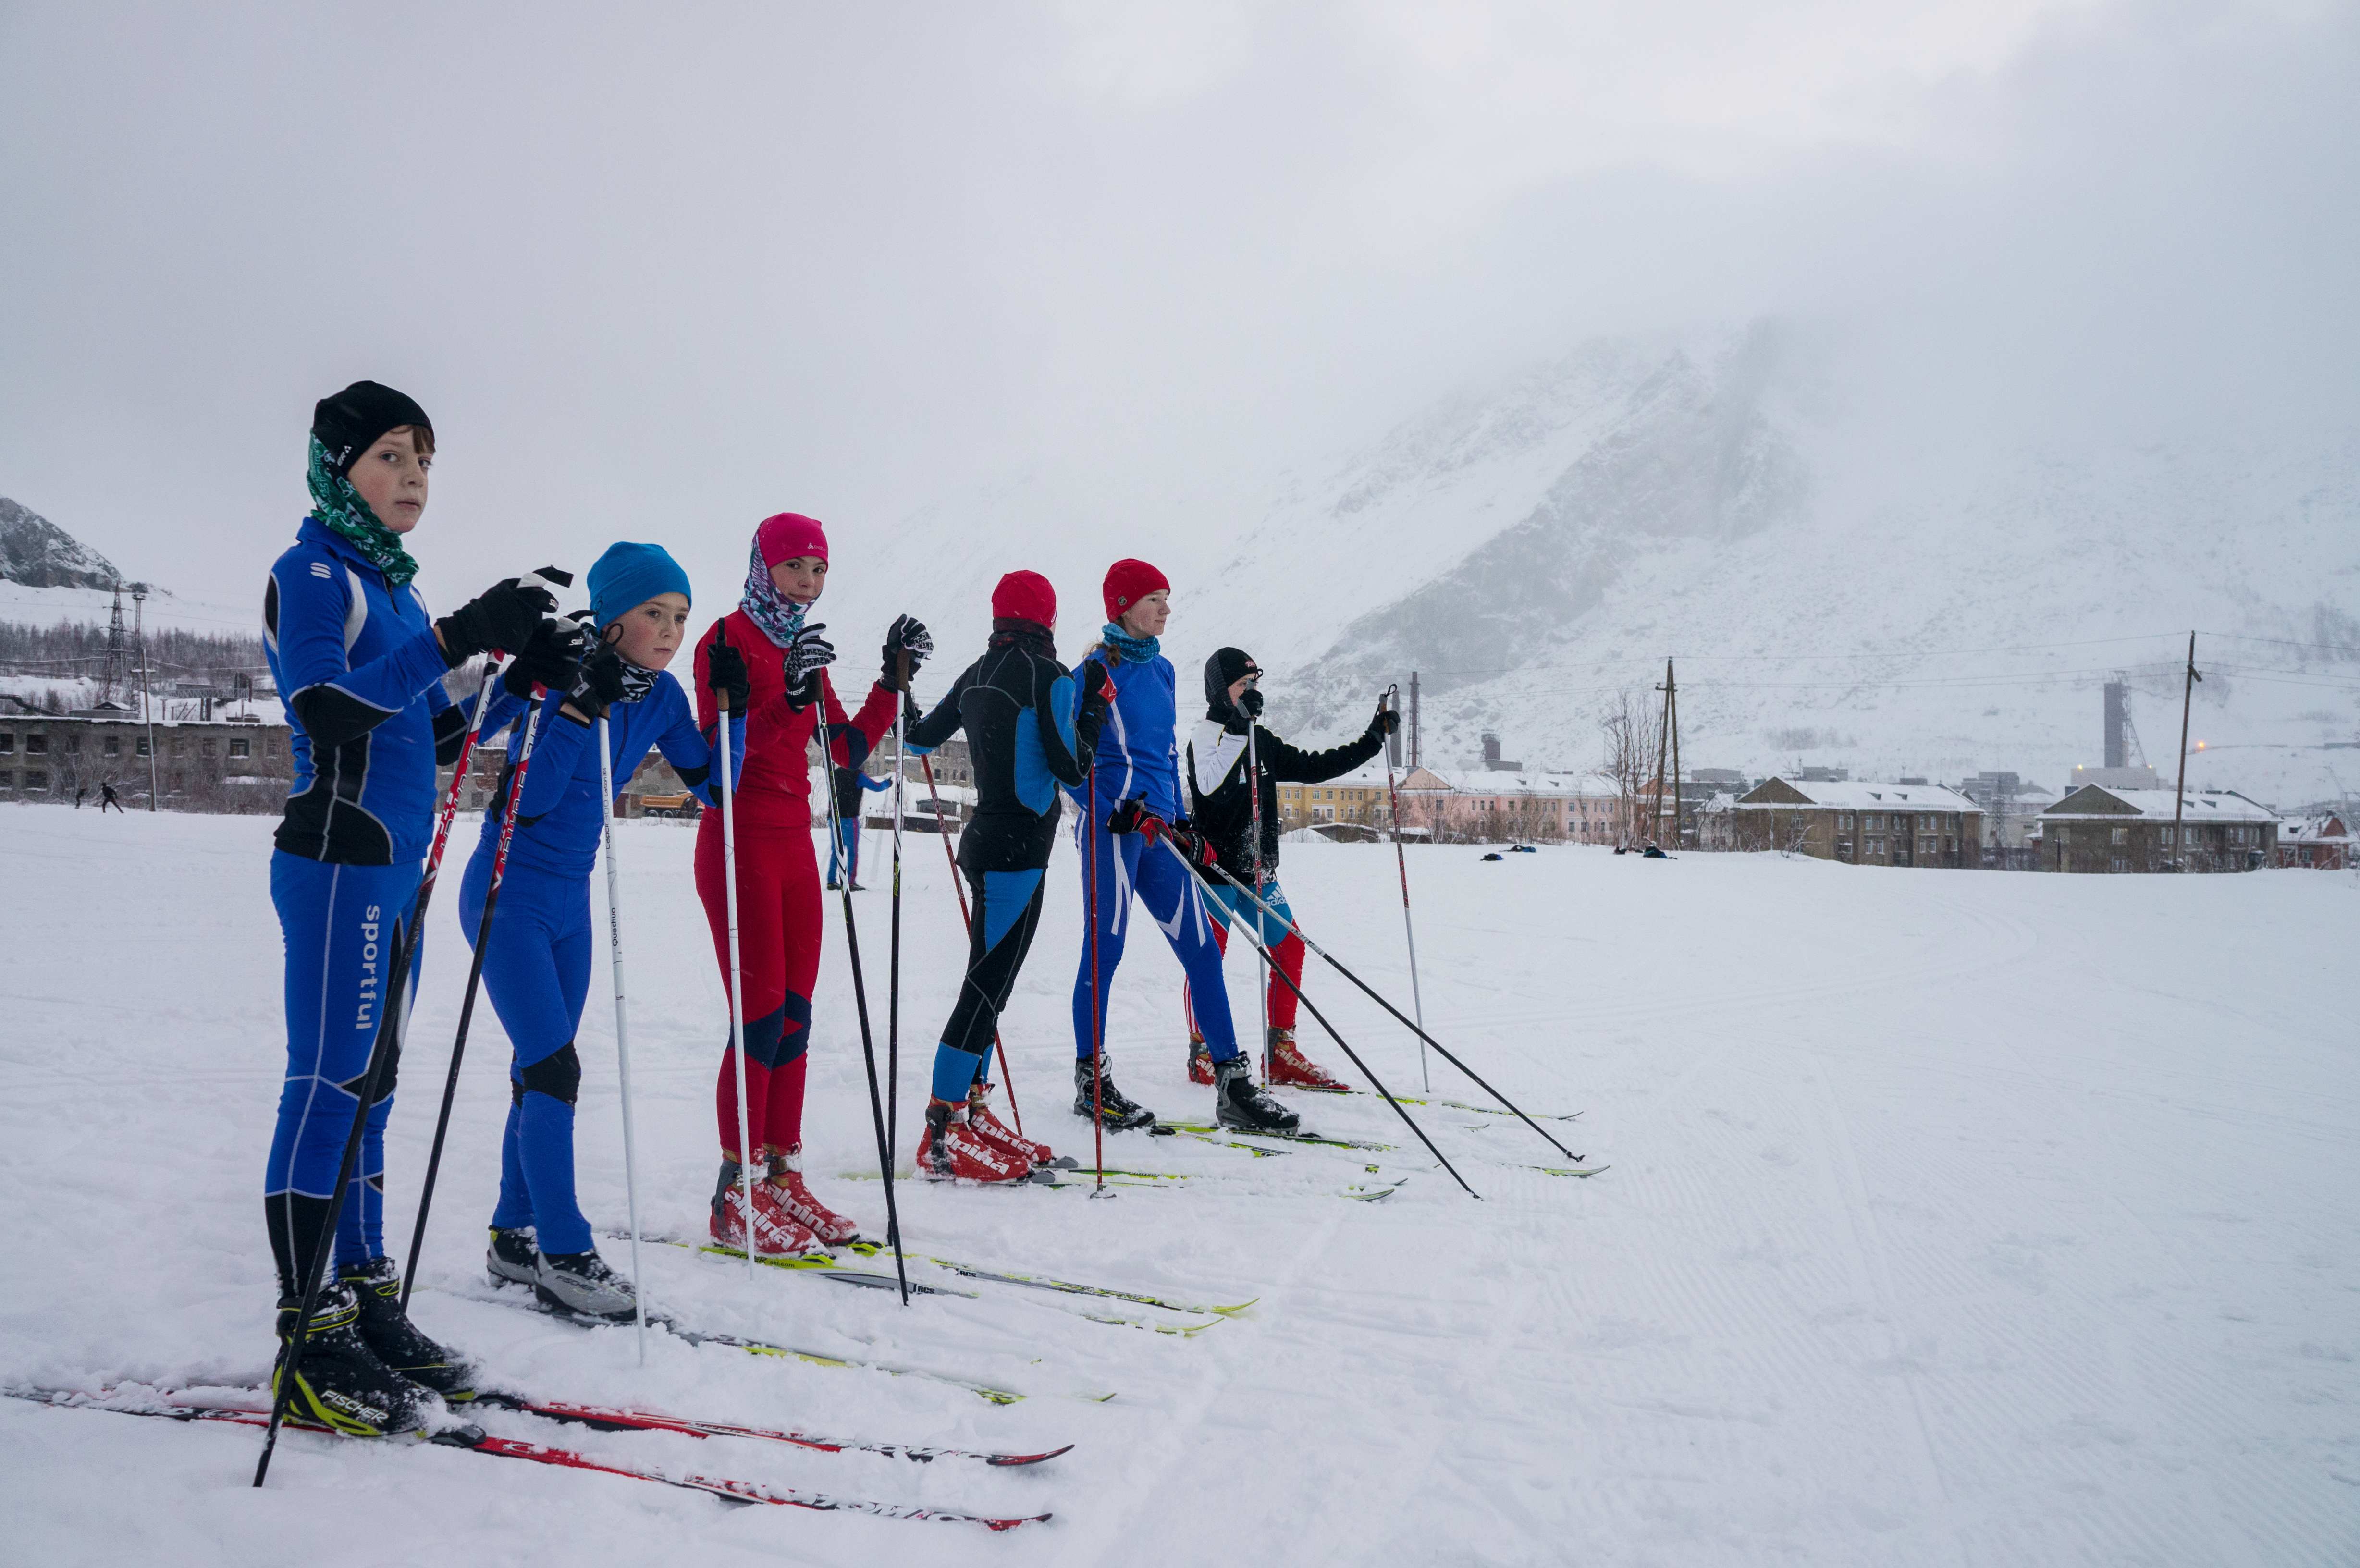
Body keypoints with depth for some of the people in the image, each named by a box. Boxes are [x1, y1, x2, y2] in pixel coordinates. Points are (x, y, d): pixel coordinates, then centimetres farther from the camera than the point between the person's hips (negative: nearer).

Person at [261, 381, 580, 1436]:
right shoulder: (312, 572, -7)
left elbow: (441, 736, 19)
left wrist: (529, 677, 5)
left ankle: (367, 1306, 18)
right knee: (328, 1088, -7)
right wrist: (459, 638, -29)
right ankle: (309, 1342, -2)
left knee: (368, 1090, 11)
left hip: (395, 871, 9)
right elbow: (325, 707, -23)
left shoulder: (391, 587, 18)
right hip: (337, 862, -9)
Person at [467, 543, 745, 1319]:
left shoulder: (660, 695, 1)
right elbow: (530, 799, -25)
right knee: (553, 1070, -11)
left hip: (571, 902, 7)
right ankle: (564, 1255, -4)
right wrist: (582, 706, -31)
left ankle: (515, 1238, 24)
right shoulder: (555, 674, -18)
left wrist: (733, 707, -6)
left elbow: (713, 787, 6)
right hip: (508, 897, -7)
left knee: (543, 1075, 13)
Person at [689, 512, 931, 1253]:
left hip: (794, 841, 8)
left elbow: (848, 750, 14)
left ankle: (782, 1177, 13)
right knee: (763, 1014, -10)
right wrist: (788, 697, -29)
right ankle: (737, 1191, -3)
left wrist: (892, 680, 5)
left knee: (795, 1016, 7)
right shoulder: (726, 640, -7)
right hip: (739, 841, -8)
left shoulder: (805, 650, 16)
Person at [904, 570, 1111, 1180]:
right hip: (1021, 847, -9)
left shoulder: (976, 677, 11)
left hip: (985, 840, 9)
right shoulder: (1048, 677, -11)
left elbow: (919, 740, 21)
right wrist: (1096, 705, 0)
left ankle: (971, 1113, 21)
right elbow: (1072, 767, -13)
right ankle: (941, 1137, -8)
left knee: (991, 982, 15)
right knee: (988, 985, -8)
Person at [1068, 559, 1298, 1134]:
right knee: (1105, 949, -1)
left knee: (1202, 951, 2)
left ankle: (1233, 1085, 3)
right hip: (1115, 823, -7)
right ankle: (1091, 1080, 12)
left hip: (1158, 829, 7)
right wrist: (1110, 811, -17)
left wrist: (1183, 825, 20)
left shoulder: (1160, 669, 17)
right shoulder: (1099, 669, -5)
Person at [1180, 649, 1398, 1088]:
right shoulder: (1205, 736, -8)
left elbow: (1312, 768, 19)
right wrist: (1237, 728, -29)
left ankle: (1282, 1053, 11)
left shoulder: (1261, 741, 14)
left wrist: (1373, 739, 17)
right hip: (1215, 869, -7)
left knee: (1290, 948, 4)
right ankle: (1201, 1055, 7)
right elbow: (1209, 786, -26)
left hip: (1258, 873, 7)